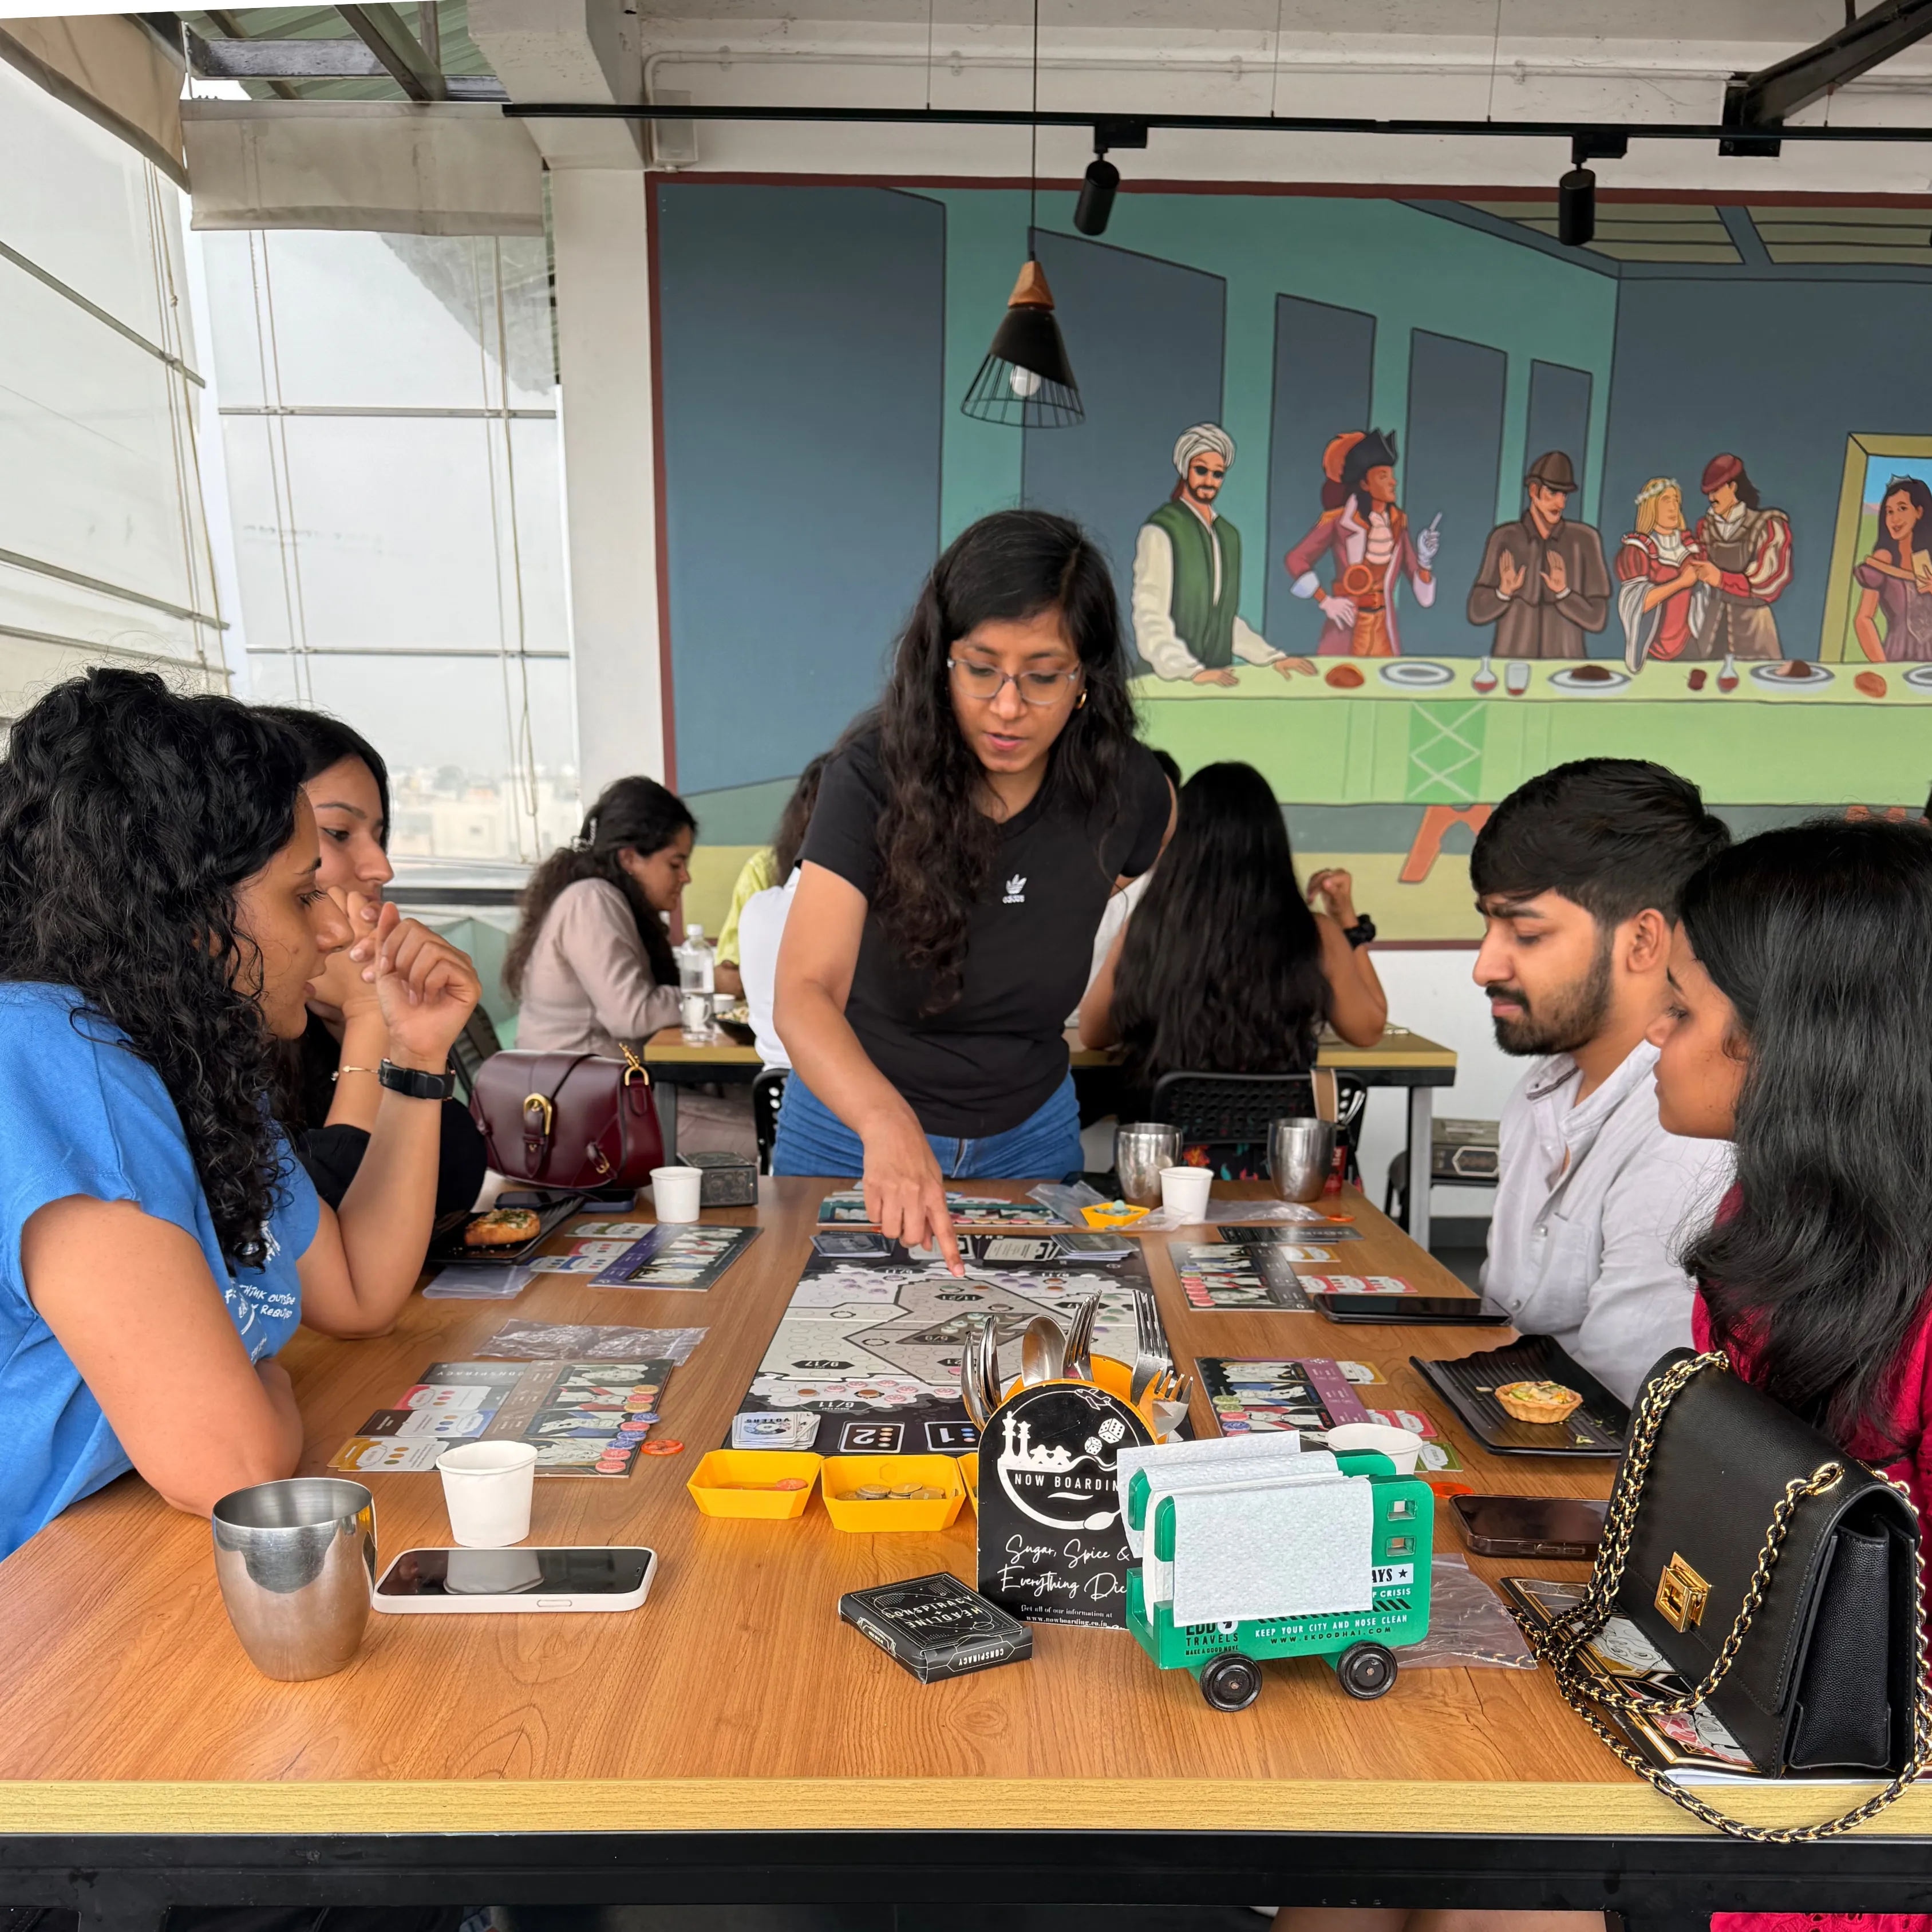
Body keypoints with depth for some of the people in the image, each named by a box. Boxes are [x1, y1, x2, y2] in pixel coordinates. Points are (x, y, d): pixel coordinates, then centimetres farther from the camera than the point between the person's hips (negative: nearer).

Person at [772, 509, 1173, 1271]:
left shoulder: (1123, 789, -14)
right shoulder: (876, 773, -23)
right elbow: (805, 992, -35)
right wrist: (887, 1123, -51)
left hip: (1028, 1136, 2)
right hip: (853, 1127, -2)